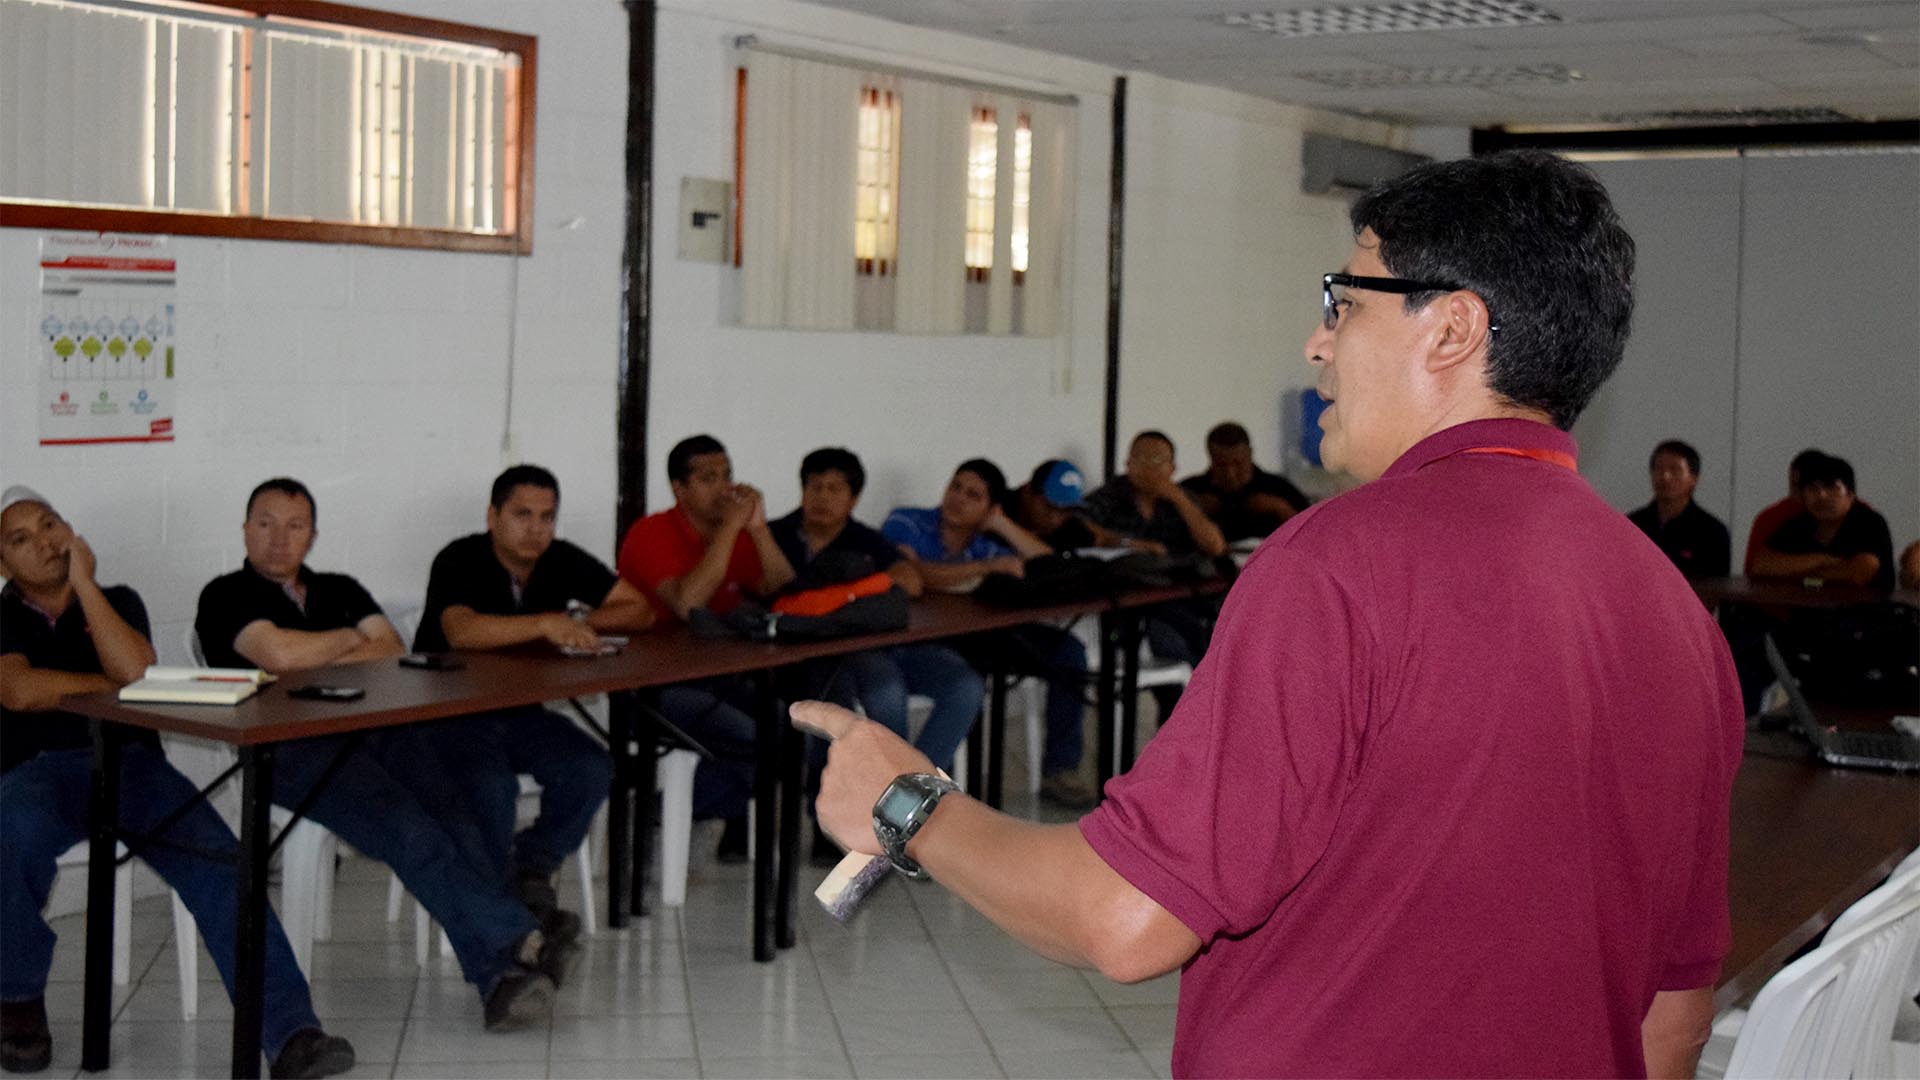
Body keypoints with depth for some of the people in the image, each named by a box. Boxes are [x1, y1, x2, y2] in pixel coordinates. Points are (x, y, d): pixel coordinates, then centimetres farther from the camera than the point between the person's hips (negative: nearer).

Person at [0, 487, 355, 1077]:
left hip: (129, 760, 2)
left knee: (219, 862, -27)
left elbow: (135, 669, -7)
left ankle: (290, 1032, -36)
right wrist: (110, 685, -1)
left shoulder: (115, 600, 16)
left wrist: (83, 583, -2)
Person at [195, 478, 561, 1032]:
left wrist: (318, 664, -2)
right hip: (291, 750, -5)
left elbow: (392, 651, 12)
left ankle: (500, 981, -37)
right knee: (410, 829, -31)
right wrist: (350, 640, 8)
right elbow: (278, 653, -9)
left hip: (375, 729, 5)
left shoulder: (339, 590, 29)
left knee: (454, 815, -26)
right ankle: (517, 943, -38)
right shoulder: (225, 597, 11)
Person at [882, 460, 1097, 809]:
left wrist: (1002, 526, 0)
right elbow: (913, 574, -20)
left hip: (976, 639, 6)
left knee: (1068, 650, -9)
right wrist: (986, 568, -23)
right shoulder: (905, 523, -1)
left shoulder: (988, 545, 12)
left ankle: (1060, 769, -7)